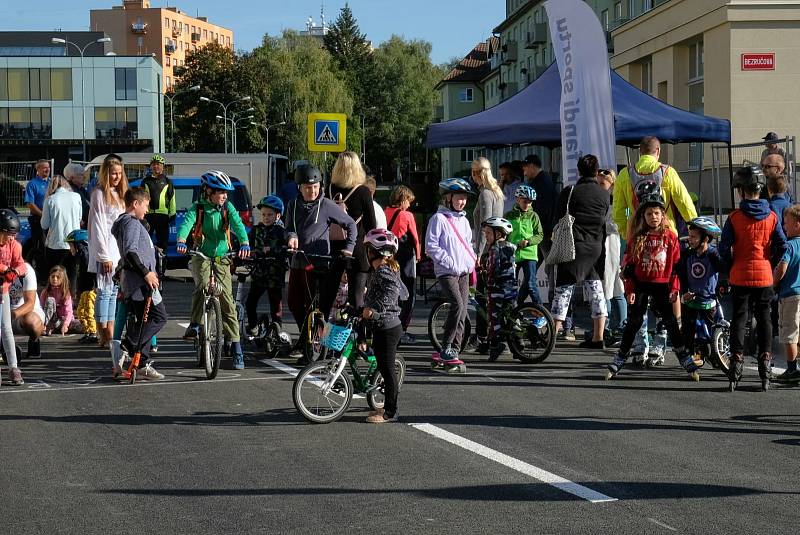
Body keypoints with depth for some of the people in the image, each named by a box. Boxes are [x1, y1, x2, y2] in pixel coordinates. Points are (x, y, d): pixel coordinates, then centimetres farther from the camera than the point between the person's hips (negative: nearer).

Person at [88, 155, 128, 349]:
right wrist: (104, 256, -16)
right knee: (104, 292, -7)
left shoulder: (119, 194, 16)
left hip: (119, 252, 8)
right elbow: (97, 227, -12)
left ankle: (111, 336, 12)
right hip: (105, 253, -8)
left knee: (114, 293, 9)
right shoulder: (99, 194, -8)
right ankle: (103, 338, -6)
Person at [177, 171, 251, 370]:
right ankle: (194, 325, -15)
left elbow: (238, 224, -16)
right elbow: (187, 223, -23)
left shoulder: (228, 208, -1)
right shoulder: (198, 208, -5)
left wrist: (244, 243, -36)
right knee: (203, 284, -31)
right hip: (201, 256, -1)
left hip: (222, 258, 1)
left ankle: (236, 348, -2)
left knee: (227, 300, -5)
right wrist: (181, 241, -44)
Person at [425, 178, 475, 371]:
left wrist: (471, 260, 9)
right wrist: (449, 261, -15)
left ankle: (453, 352, 7)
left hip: (464, 272, 7)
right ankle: (446, 349, -16)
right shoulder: (439, 218, -4)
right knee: (457, 305, -23)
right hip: (446, 272, -7)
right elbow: (431, 245, -10)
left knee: (462, 312, 2)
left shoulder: (463, 220, 18)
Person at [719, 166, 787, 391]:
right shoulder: (771, 217, -2)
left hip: (740, 277, -2)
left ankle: (735, 370, 0)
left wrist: (730, 266, 6)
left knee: (739, 318, 4)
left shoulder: (735, 217, -8)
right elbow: (782, 245, -5)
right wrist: (771, 263, 9)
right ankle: (765, 373, 6)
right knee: (764, 319, 9)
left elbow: (724, 247, -10)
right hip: (764, 277, 2)